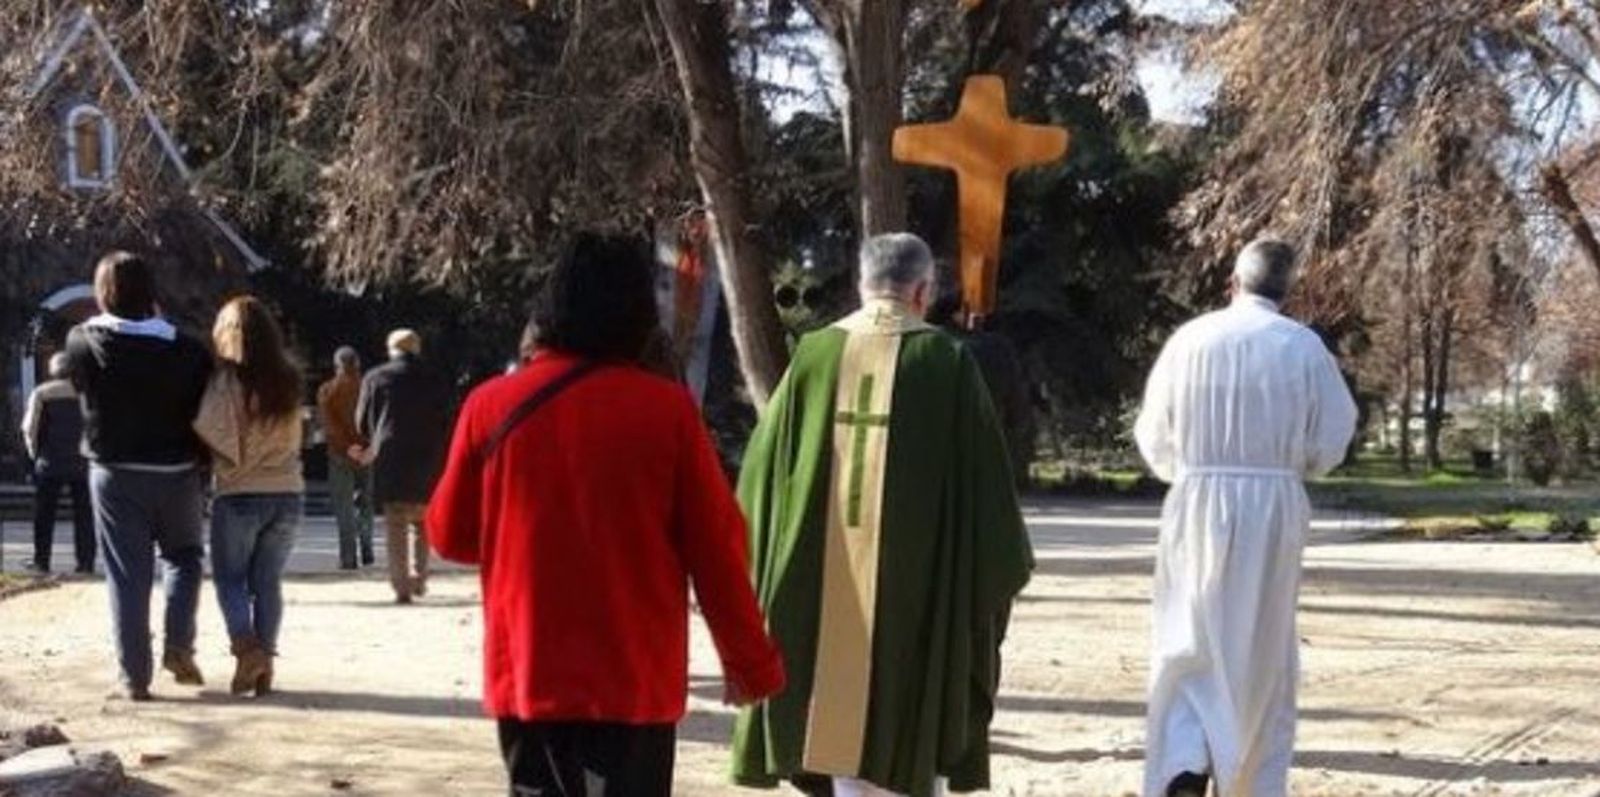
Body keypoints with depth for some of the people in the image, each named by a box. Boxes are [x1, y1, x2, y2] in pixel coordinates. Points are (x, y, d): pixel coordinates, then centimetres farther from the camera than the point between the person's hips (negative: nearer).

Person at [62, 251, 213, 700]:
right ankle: (179, 645, 4)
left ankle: (135, 677, 5)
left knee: (127, 575, 5)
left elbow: (81, 387, 7)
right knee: (183, 554, 21)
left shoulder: (83, 343, -9)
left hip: (114, 474, 0)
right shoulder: (185, 350, -9)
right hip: (176, 473, 0)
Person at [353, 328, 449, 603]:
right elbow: (445, 426, 5)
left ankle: (401, 585, -3)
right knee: (420, 522, 15)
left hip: (390, 460, -1)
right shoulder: (435, 382, 7)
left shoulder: (376, 378, 4)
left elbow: (362, 423, 7)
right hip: (426, 461, 2)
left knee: (395, 526, 2)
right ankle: (418, 579, 10)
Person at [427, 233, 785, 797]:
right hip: (636, 680, -2)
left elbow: (450, 534, 9)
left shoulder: (492, 406, -2)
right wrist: (751, 662, 8)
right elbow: (716, 549, -3)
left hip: (526, 676, 2)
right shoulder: (667, 410, -7)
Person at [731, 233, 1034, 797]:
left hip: (821, 581, 3)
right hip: (918, 576, -2)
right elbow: (982, 475, -3)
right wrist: (1002, 566, 9)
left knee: (841, 711, 12)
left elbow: (764, 467, 5)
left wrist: (765, 573, 15)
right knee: (917, 721, 10)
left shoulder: (814, 356, 2)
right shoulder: (946, 363, -5)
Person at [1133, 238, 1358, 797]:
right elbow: (1332, 437, 0)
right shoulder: (1304, 347, -4)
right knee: (1262, 654, 12)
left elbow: (1155, 436, 4)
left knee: (1189, 646, 8)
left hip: (1196, 506, 0)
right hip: (1273, 509, 0)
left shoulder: (1190, 339, -2)